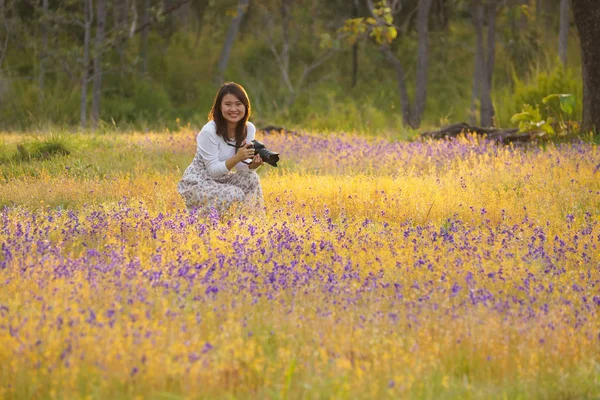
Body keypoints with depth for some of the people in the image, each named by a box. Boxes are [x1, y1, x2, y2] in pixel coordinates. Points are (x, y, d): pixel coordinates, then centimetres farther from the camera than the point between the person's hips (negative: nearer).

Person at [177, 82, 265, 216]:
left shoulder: (249, 129, -5)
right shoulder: (209, 132, -23)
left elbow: (242, 168, -4)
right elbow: (213, 170, -22)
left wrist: (253, 164, -28)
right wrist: (237, 158, -37)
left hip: (221, 180, 6)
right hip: (197, 183, -6)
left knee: (251, 178, -21)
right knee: (235, 195, -30)